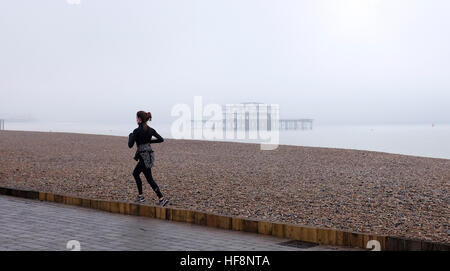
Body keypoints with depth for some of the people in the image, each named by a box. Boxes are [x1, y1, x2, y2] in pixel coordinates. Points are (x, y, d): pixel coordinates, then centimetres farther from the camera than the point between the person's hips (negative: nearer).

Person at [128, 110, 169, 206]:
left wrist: (130, 136, 4)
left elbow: (130, 145, -14)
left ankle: (162, 198, -10)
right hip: (149, 154, 8)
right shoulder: (150, 130, 6)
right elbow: (161, 139, 7)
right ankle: (140, 196, 25)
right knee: (135, 173, 22)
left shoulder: (137, 131, -14)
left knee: (149, 178, -4)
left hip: (144, 156, -8)